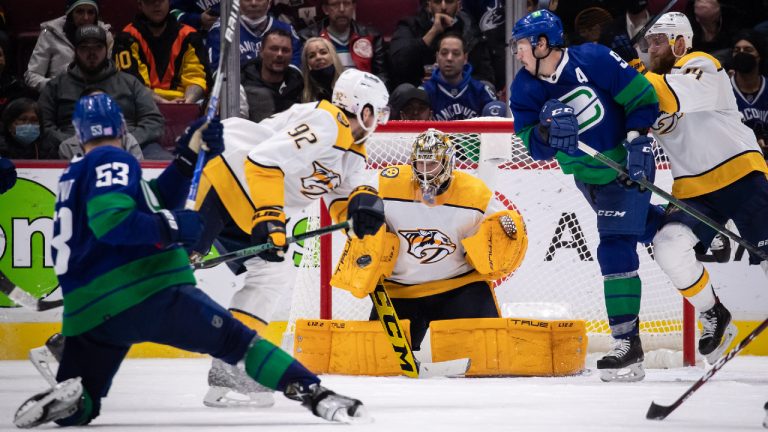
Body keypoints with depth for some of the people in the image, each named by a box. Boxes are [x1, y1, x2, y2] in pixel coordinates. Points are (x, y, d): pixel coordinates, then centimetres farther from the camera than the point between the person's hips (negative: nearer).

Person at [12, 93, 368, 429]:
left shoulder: (72, 178, 23)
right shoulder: (111, 161, -1)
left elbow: (157, 203, 21)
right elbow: (111, 219, -20)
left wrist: (189, 156, 17)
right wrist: (173, 227, -10)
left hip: (88, 312, 6)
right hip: (148, 292, -6)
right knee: (236, 340, 2)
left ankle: (64, 398, -19)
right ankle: (313, 392, -12)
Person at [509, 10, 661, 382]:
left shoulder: (594, 61, -22)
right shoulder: (525, 90, -9)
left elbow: (643, 97, -13)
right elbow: (536, 149, -12)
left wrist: (637, 140, -21)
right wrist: (548, 129, -33)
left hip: (626, 167, -6)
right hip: (587, 177, 6)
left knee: (616, 249, -15)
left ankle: (627, 344, -15)